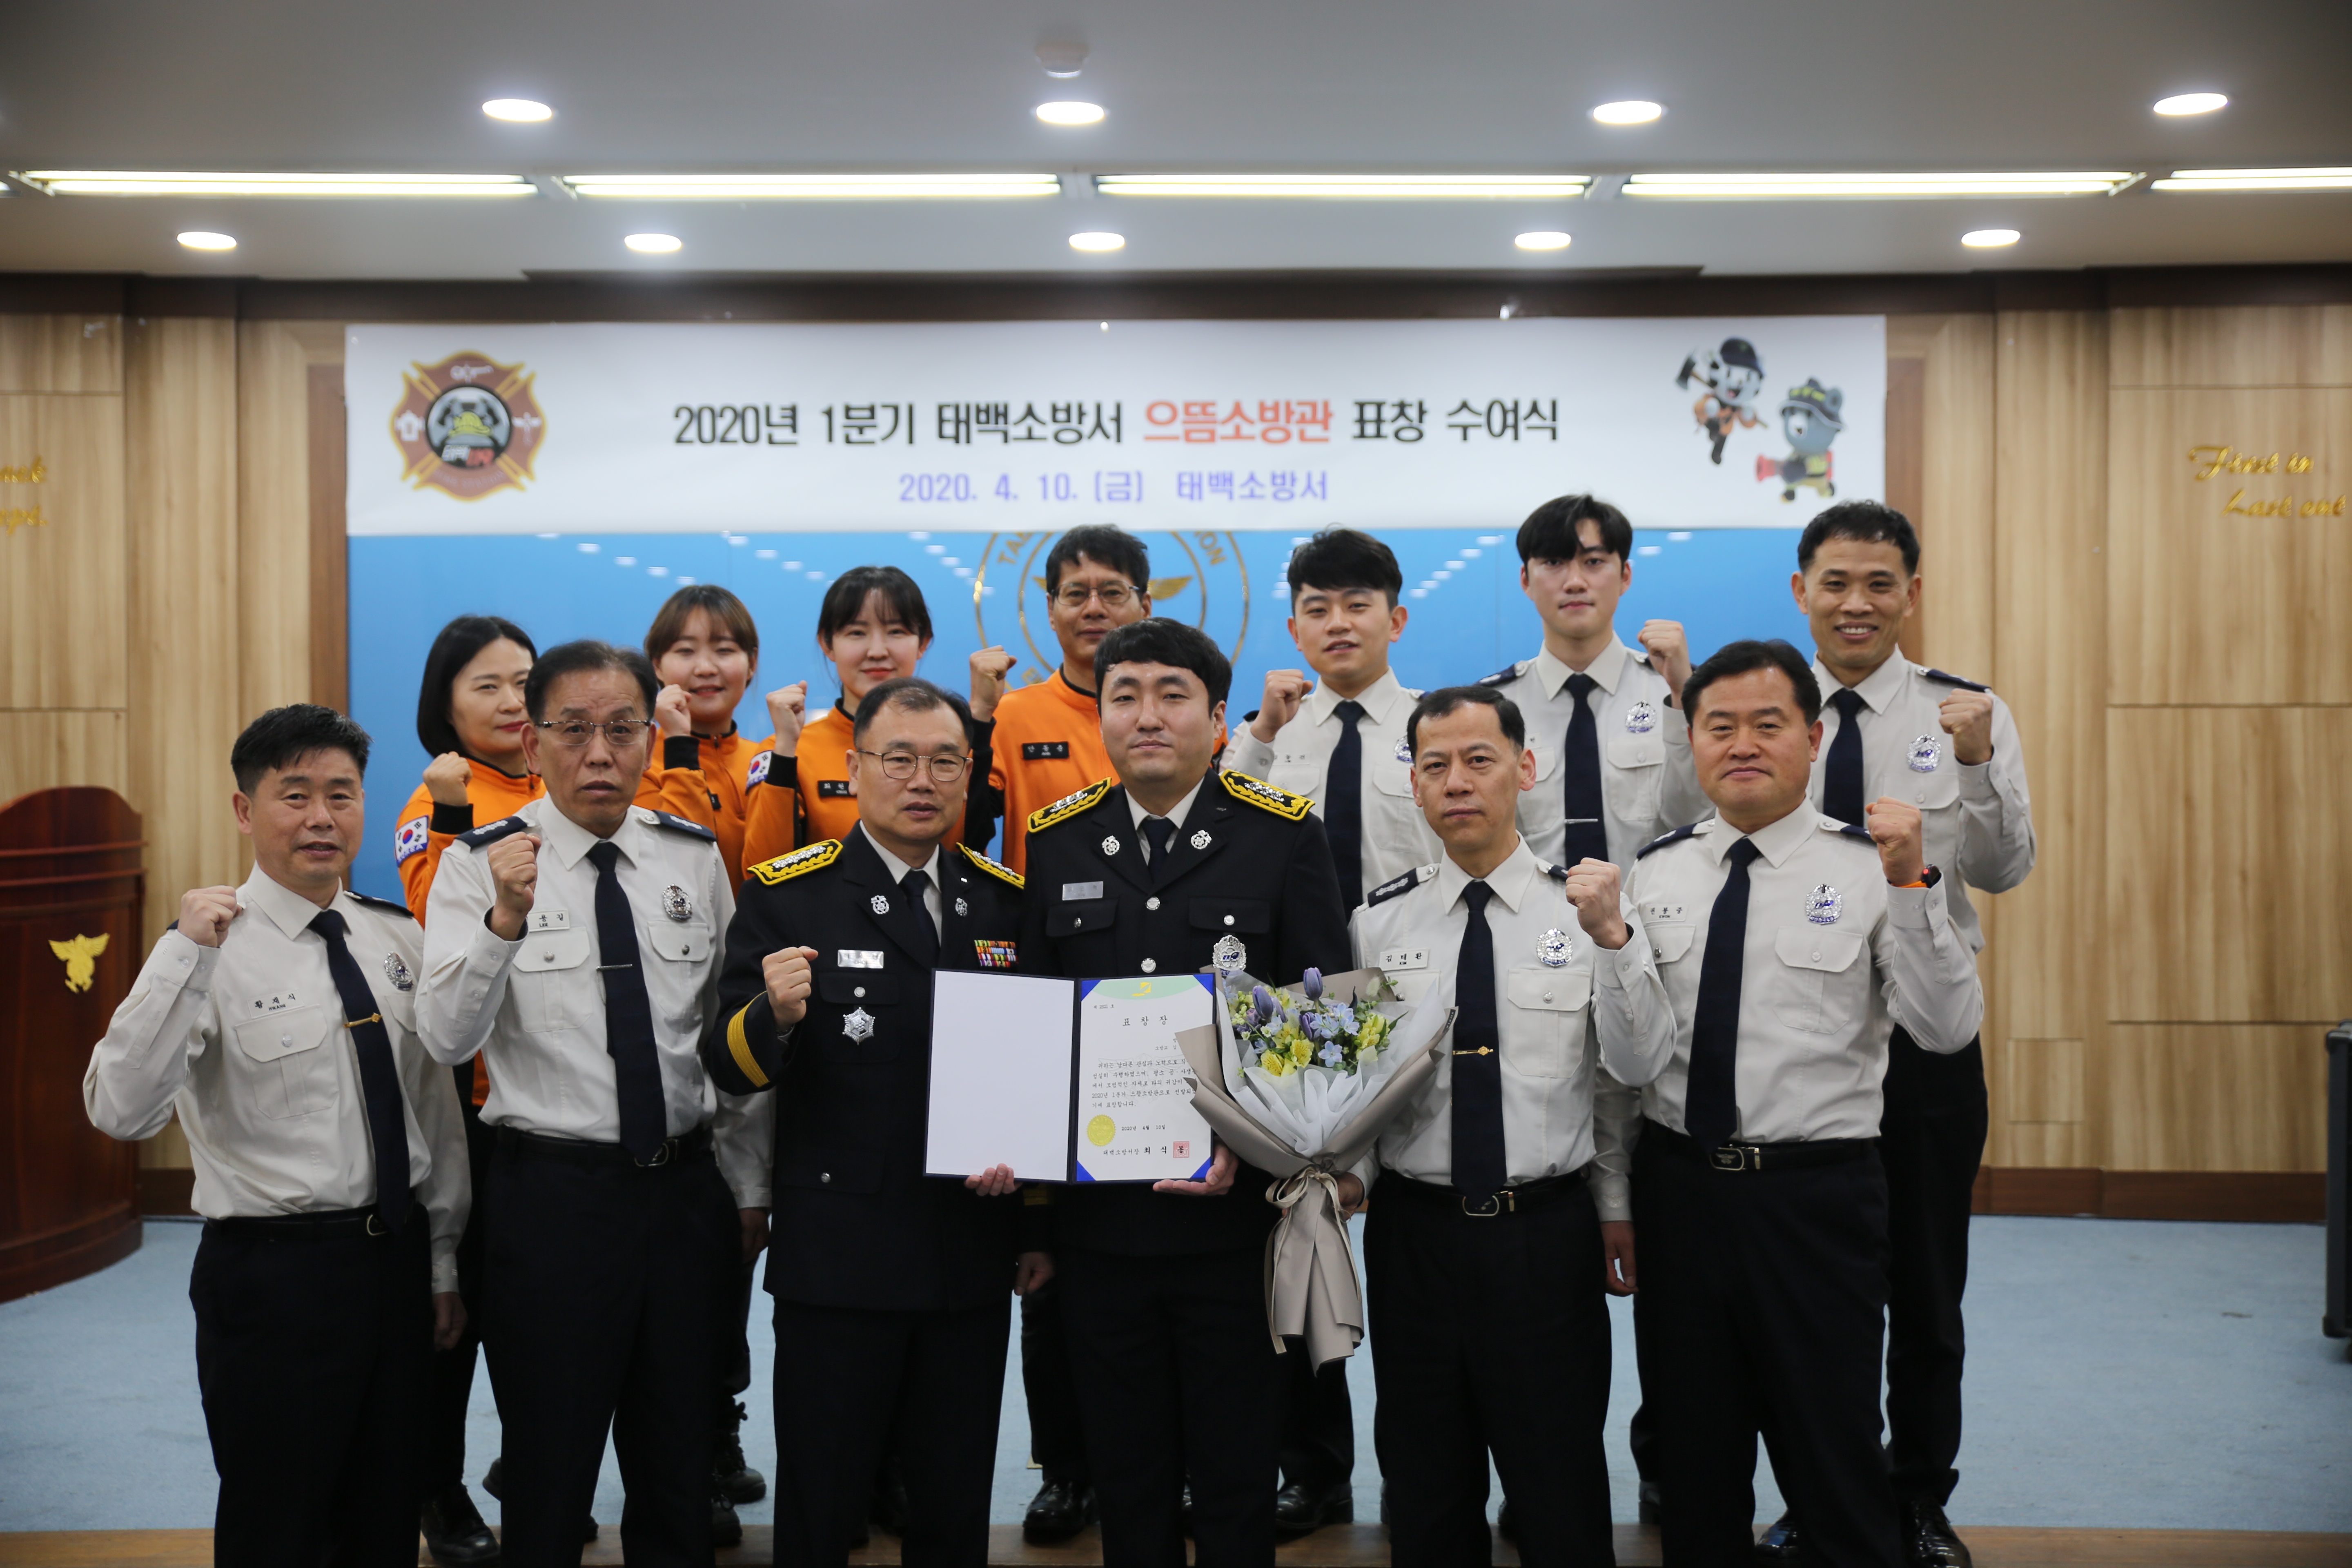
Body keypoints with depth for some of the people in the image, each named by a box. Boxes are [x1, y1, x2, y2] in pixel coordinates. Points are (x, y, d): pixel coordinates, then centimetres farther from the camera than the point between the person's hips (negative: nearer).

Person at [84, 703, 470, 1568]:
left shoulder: (397, 939, 6)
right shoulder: (215, 950, -11)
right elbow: (119, 1109, -26)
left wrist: (443, 1262, 14)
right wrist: (185, 953, -31)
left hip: (398, 1261, 5)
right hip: (274, 1271, -5)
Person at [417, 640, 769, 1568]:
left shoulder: (696, 857, 4)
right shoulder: (482, 864, -6)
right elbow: (447, 1038, -20)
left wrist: (751, 1187, 9)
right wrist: (505, 919, -36)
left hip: (686, 1189, 3)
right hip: (551, 1196, -3)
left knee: (681, 1481, 15)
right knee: (550, 1474, 8)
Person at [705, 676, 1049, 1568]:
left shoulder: (1007, 902, 9)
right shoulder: (784, 897, -3)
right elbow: (729, 1069, -7)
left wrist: (1039, 1226, 11)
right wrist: (774, 1013, -29)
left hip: (975, 1256, 3)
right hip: (837, 1256, -3)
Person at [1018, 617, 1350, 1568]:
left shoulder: (1287, 836, -2)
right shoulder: (1055, 844, 6)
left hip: (1231, 1214, -2)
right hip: (1097, 1217, 2)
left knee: (1236, 1480, 9)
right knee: (1127, 1485, 14)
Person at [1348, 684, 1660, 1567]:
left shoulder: (1585, 907, -2)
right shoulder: (1379, 923, 3)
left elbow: (1634, 1071, -10)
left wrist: (1612, 935, -19)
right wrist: (1351, 1171, -8)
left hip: (1549, 1233, -2)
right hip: (1413, 1232, 2)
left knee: (1563, 1492, 8)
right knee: (1425, 1488, 13)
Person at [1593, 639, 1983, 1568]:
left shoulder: (1868, 866, -4)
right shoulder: (1657, 873, 4)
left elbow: (1949, 1029, -15)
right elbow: (1636, 1053, -4)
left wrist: (1911, 883, -25)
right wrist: (1609, 937, -19)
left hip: (1818, 1195, -3)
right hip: (1681, 1189, 3)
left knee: (1836, 1460, 5)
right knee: (1695, 1466, 16)